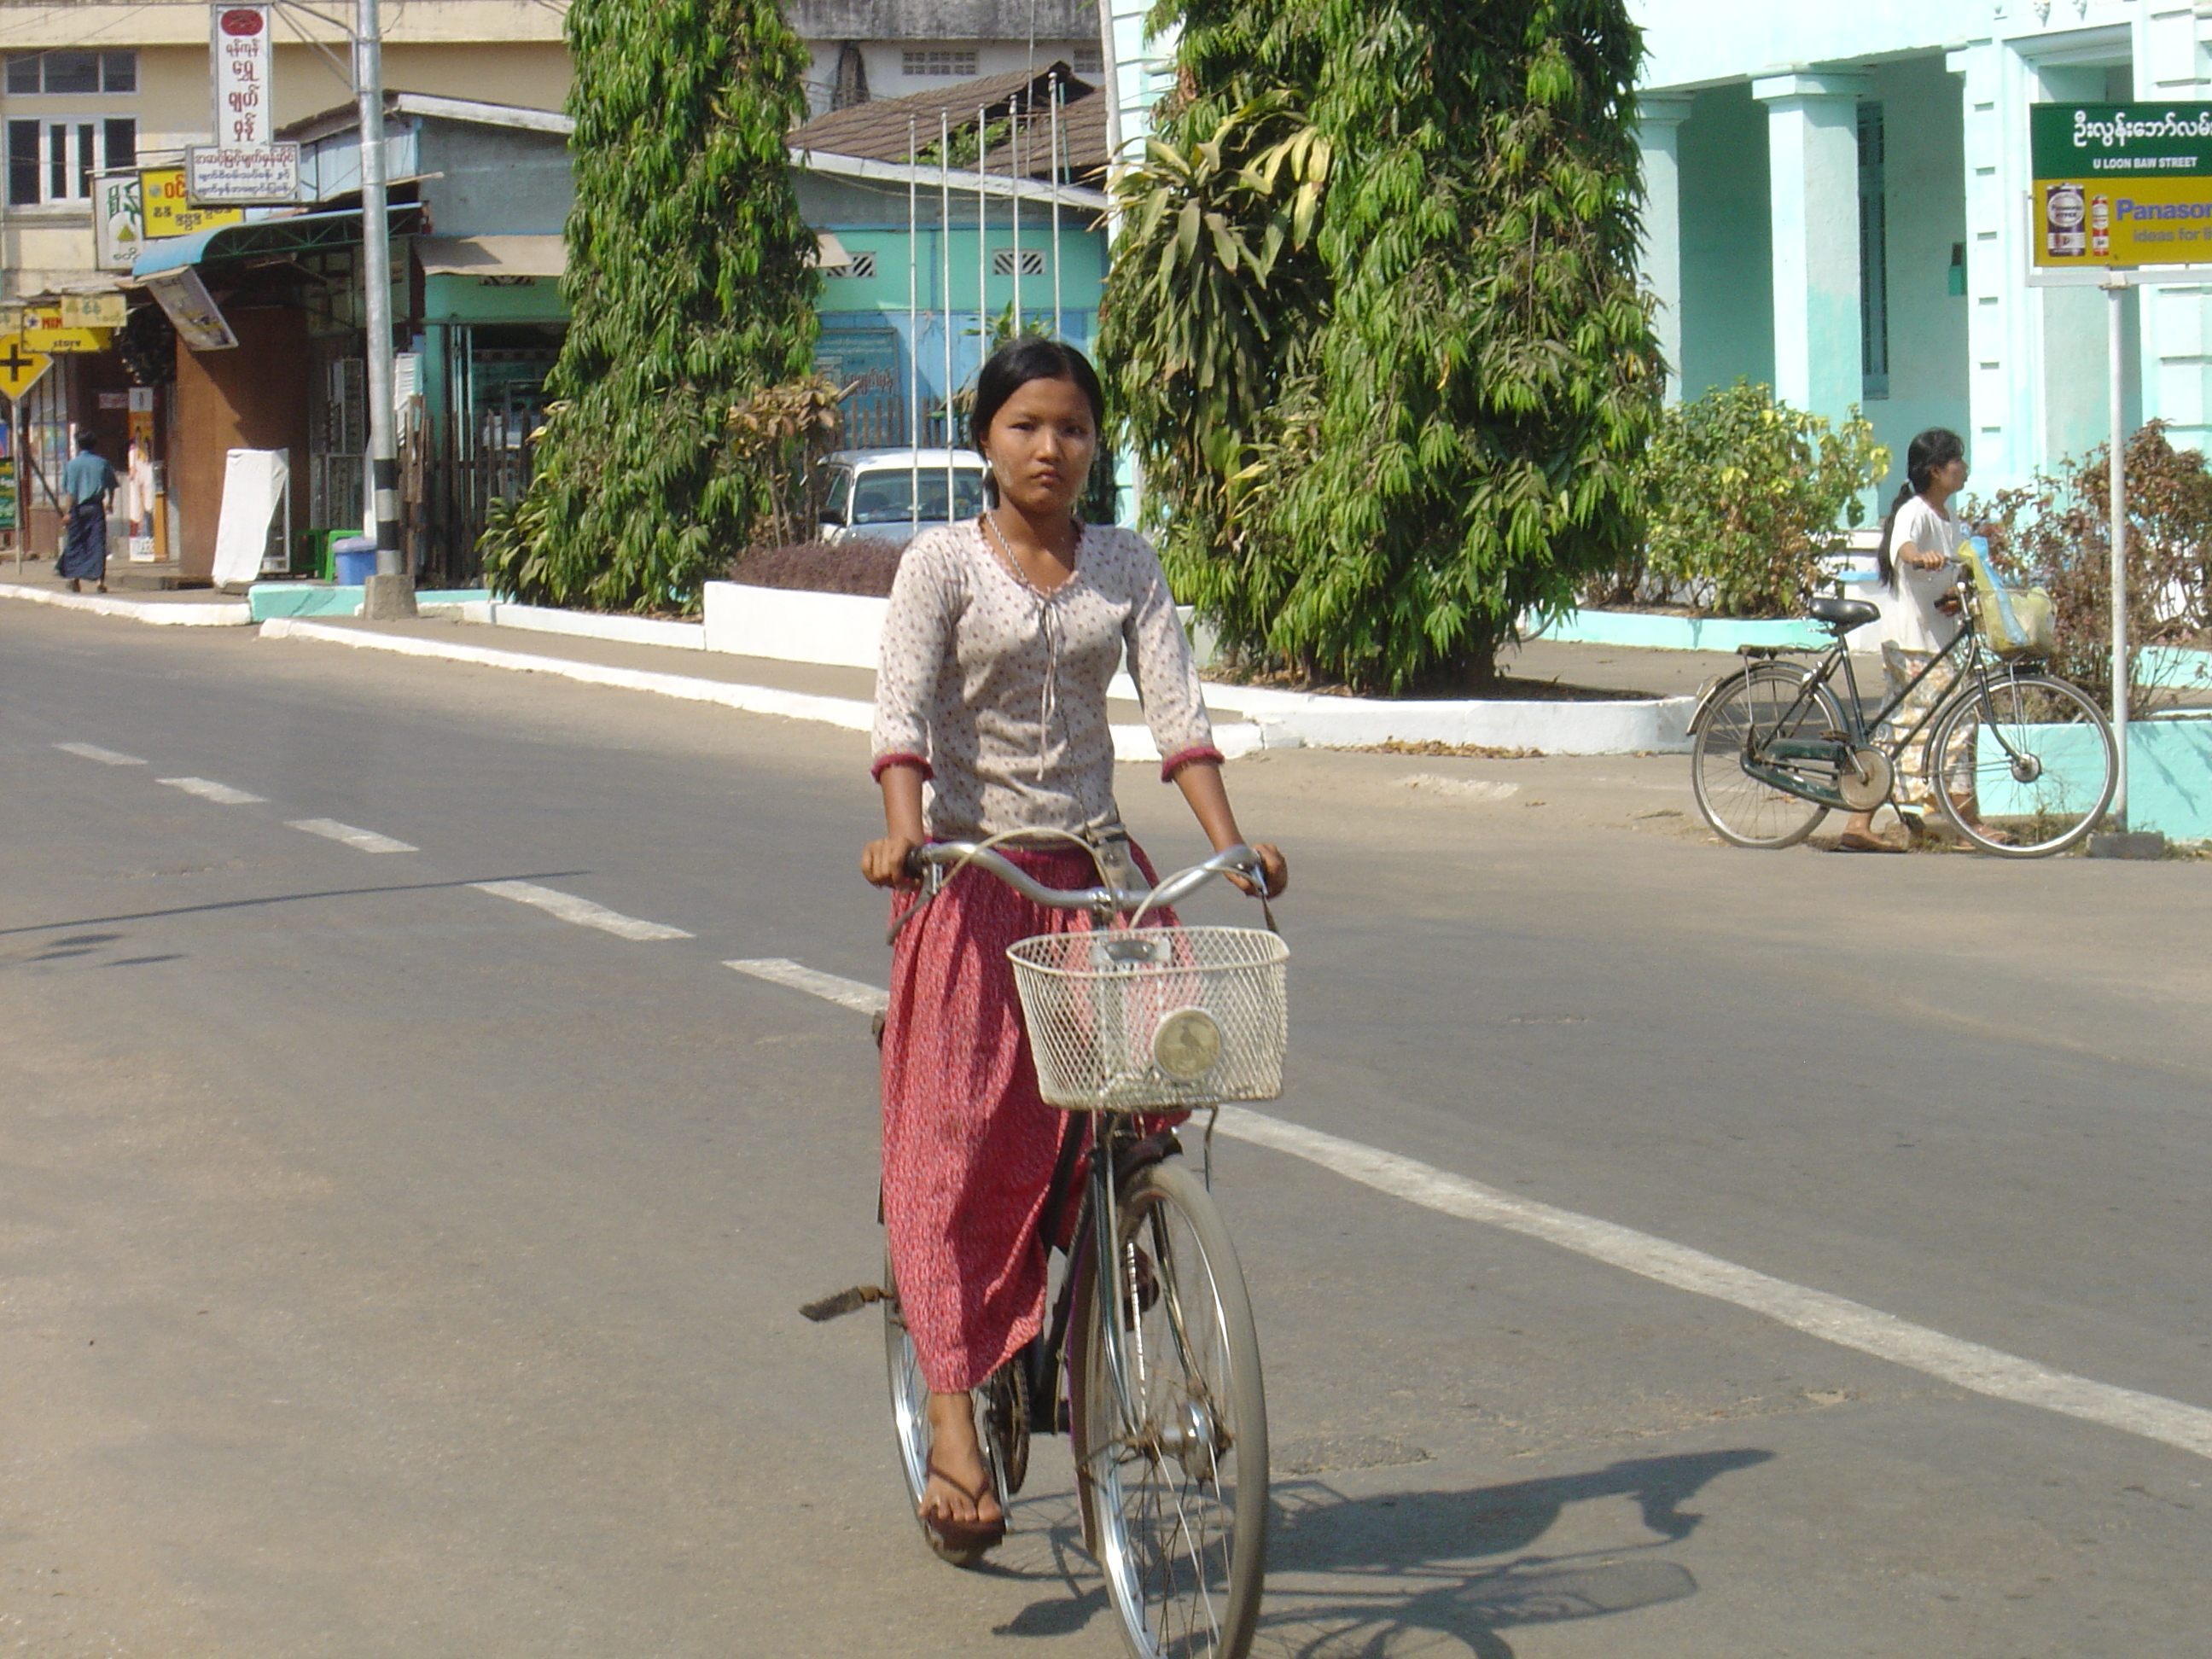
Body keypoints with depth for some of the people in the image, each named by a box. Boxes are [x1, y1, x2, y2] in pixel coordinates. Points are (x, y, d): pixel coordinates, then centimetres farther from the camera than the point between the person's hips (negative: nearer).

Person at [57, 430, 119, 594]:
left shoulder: (72, 465, -2)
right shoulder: (102, 463, 2)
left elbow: (69, 491, -6)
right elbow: (111, 487, 10)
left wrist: (67, 512, -6)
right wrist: (109, 504, 27)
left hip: (77, 507, -1)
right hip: (96, 506, 1)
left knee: (75, 543, 9)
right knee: (97, 542, 0)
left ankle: (74, 576, 8)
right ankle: (99, 577, -8)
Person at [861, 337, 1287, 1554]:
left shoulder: (1126, 566, 8)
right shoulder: (943, 564, -2)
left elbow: (1175, 707, -1)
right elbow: (903, 709, -14)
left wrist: (1230, 842, -15)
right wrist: (903, 828, -32)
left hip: (1096, 863, 3)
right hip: (975, 868, -3)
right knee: (963, 1138, -9)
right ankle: (951, 1417, -11)